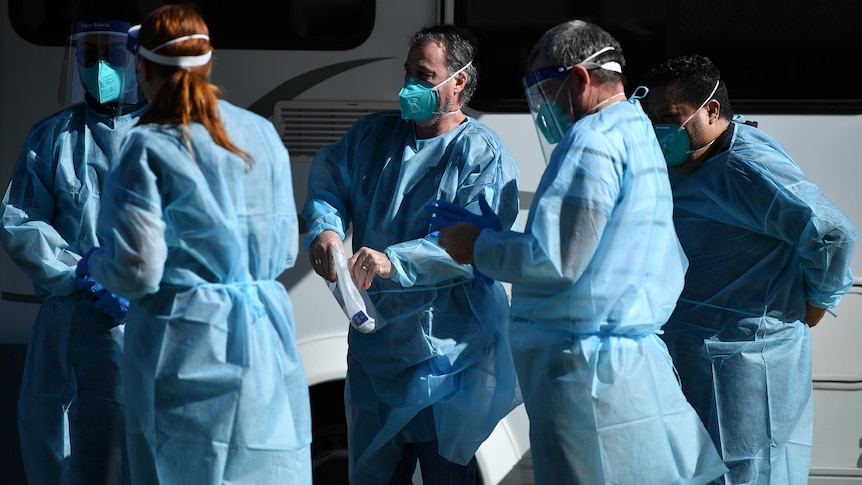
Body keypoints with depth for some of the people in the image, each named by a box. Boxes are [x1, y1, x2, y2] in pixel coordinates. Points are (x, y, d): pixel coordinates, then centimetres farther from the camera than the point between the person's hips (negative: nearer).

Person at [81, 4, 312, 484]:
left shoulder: (148, 149, -10)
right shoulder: (263, 134, 6)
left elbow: (139, 273, -12)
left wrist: (93, 263, 8)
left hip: (187, 344, -5)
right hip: (264, 339, 5)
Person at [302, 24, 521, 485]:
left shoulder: (483, 154, -10)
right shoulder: (371, 135, 10)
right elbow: (327, 187, 11)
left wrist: (394, 261, -32)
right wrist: (325, 229, -12)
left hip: (446, 352, -6)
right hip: (374, 340, 6)